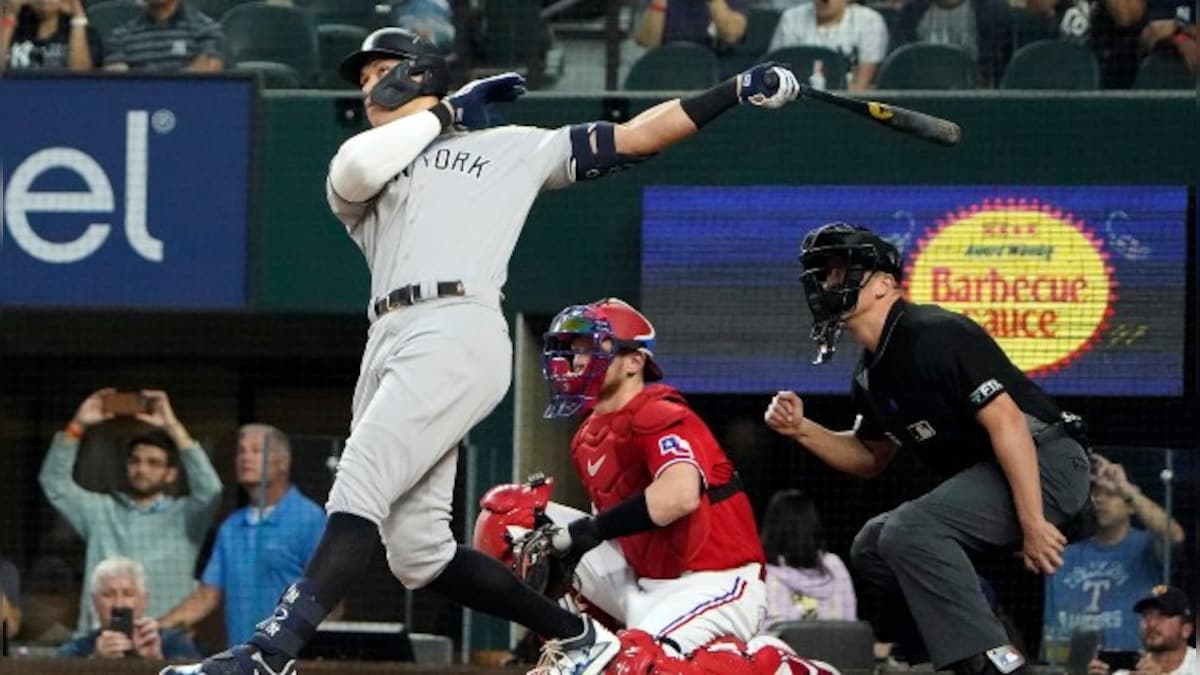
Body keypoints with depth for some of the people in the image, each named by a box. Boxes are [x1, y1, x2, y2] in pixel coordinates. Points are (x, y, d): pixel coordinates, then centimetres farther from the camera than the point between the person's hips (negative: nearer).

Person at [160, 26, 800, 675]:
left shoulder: (511, 148, 22)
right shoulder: (363, 173, 29)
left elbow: (634, 137, 20)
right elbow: (354, 172, 4)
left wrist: (738, 90, 13)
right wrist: (446, 113, 15)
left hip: (457, 333, -6)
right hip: (388, 348, 6)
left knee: (355, 500, -20)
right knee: (417, 554, -1)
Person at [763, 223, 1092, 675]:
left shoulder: (935, 336, -17)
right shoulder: (871, 377, 13)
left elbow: (1007, 422, -23)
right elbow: (870, 459, 27)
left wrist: (1033, 524, -27)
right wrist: (802, 430, 8)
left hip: (1044, 462, -10)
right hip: (983, 476, 10)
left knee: (909, 532, -28)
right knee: (871, 548, 15)